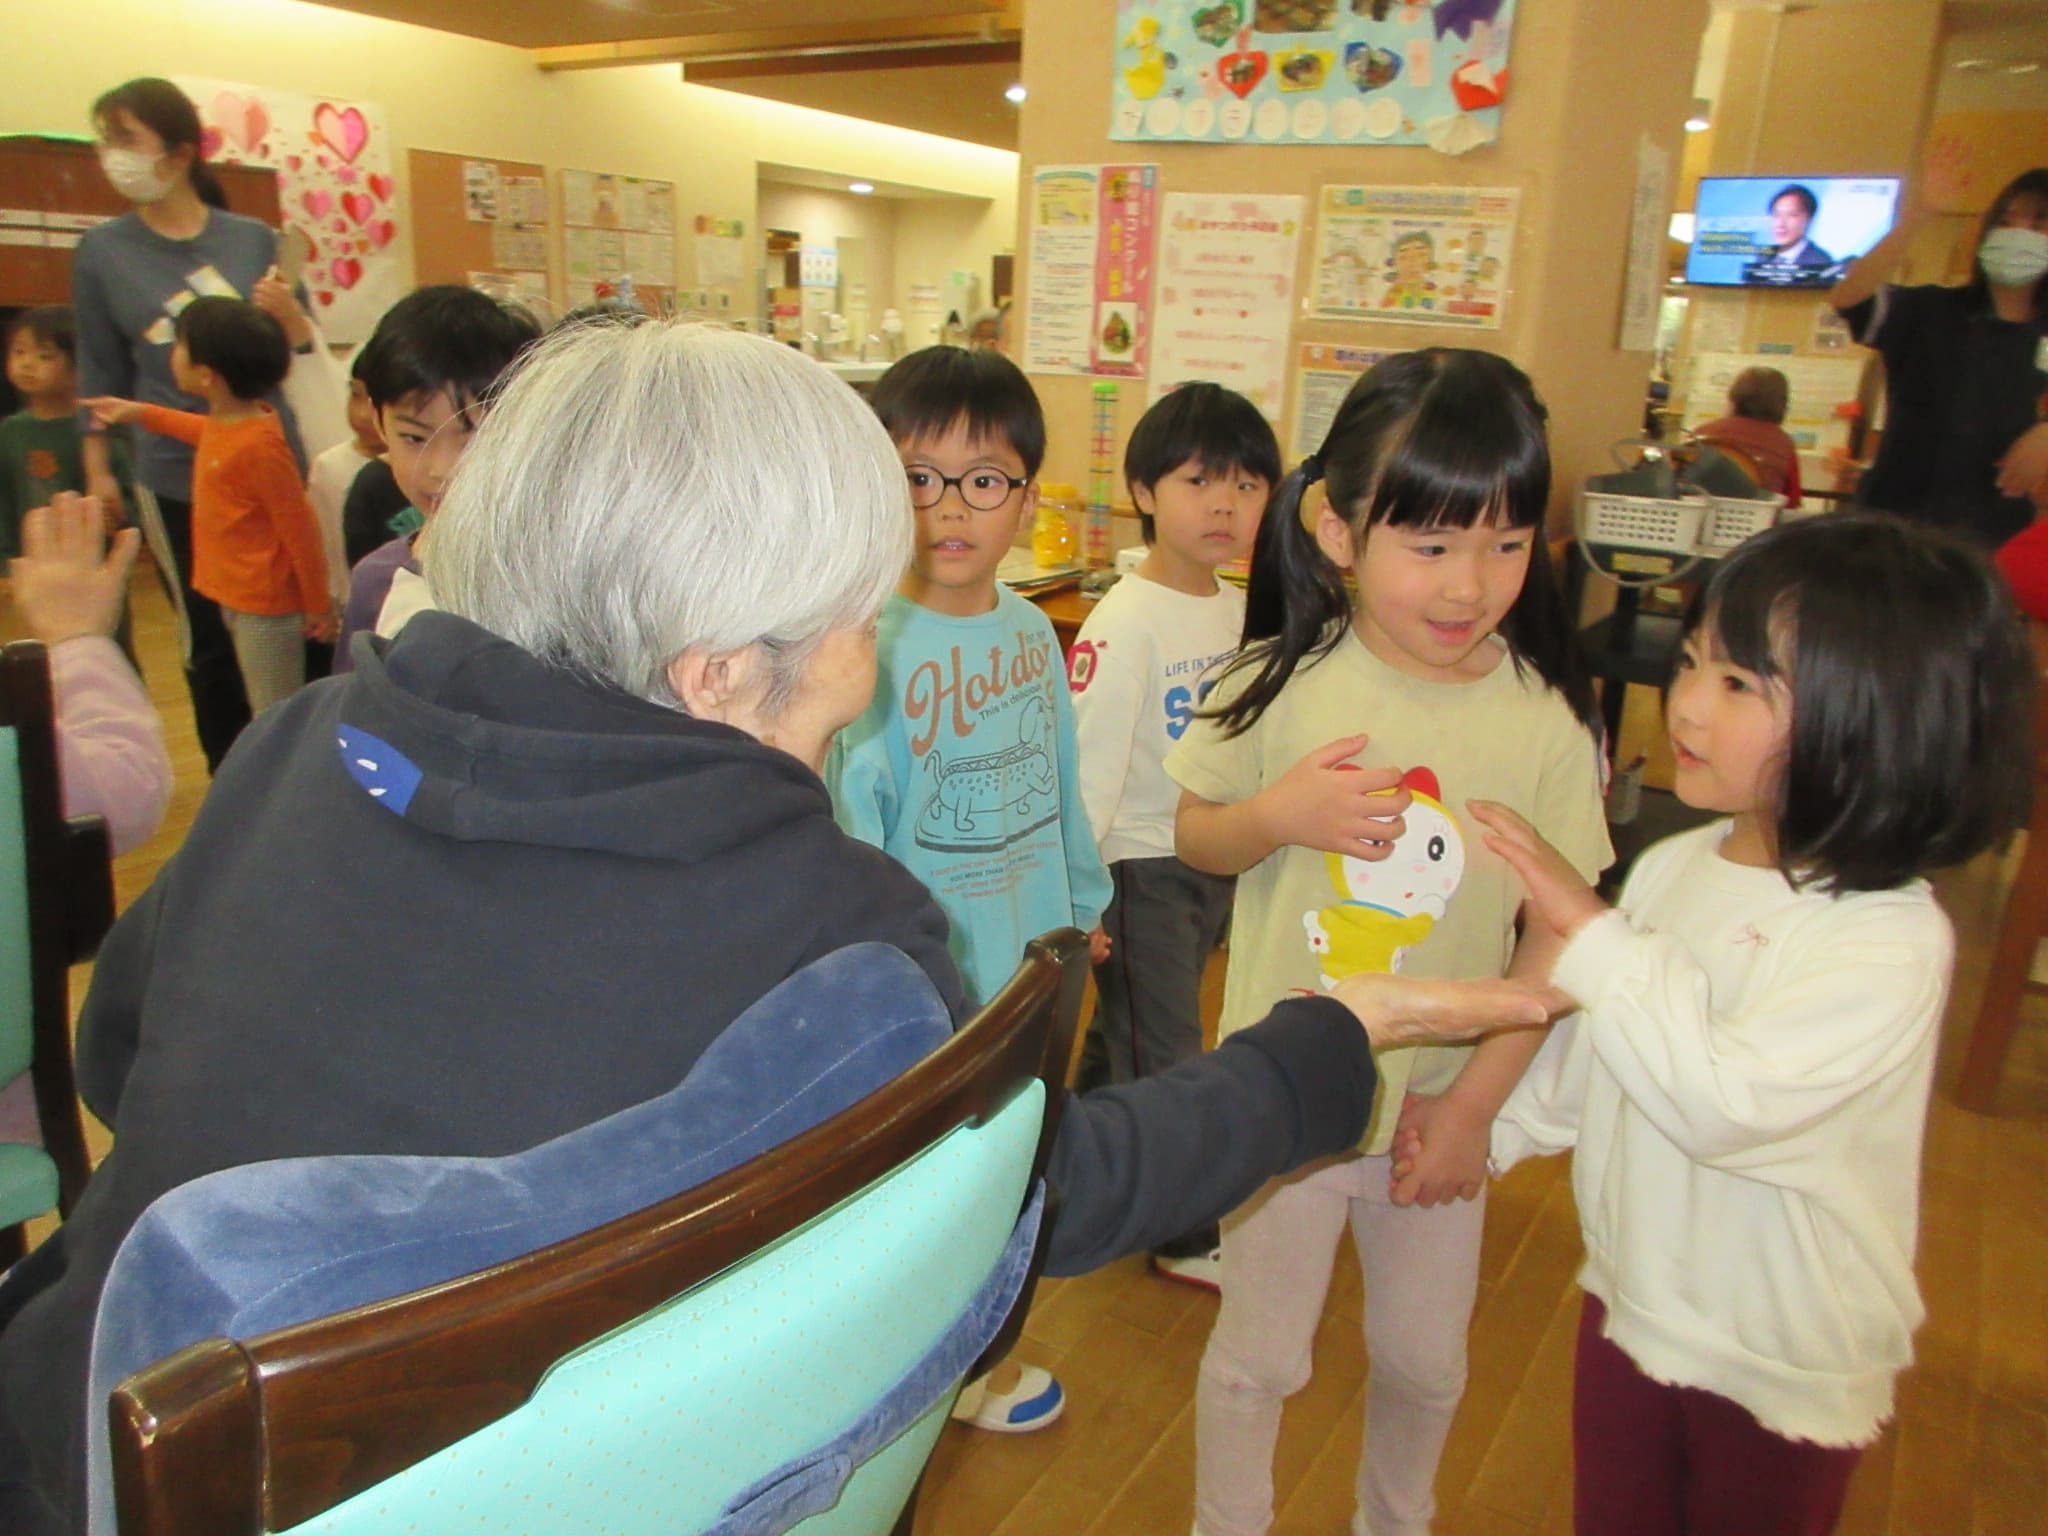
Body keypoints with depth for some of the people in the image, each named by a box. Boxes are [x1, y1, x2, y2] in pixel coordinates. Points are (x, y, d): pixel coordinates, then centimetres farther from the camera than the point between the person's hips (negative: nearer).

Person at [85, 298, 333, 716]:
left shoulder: (259, 447, -24)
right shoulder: (225, 424, 3)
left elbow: (299, 529, -20)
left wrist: (318, 604, -13)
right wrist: (140, 413, 39)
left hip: (265, 606, -10)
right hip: (235, 595, 10)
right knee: (267, 713, 21)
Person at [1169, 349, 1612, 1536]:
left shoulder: (1547, 721, -13)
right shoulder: (1285, 684, -14)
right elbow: (1194, 837, -2)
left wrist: (1476, 1100, -10)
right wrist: (1275, 816, -23)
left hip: (1442, 1110, 2)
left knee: (1426, 1359, 23)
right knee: (1260, 1356, 16)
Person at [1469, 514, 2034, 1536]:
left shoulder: (1891, 937, -25)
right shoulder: (1674, 867, -6)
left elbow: (1725, 1101, -36)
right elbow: (1589, 1053, 6)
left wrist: (1590, 933, -33)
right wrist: (1486, 1130, 9)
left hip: (1781, 1368, -5)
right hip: (1630, 1305, 5)